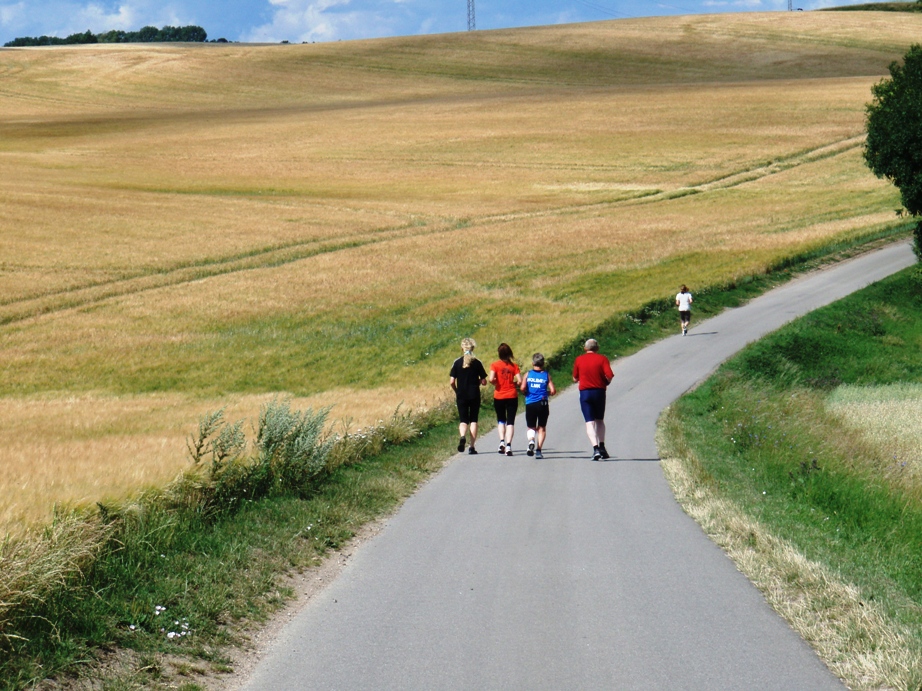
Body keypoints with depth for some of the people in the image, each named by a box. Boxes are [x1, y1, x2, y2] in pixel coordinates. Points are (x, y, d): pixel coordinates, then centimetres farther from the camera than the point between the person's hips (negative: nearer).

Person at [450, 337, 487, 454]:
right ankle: (472, 447, 4)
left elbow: (451, 382, -5)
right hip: (475, 395, 0)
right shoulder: (477, 363, -4)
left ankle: (462, 436, -22)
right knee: (473, 420, 9)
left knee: (463, 420, 8)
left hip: (461, 396, 0)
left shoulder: (457, 362, -4)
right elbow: (484, 382, -2)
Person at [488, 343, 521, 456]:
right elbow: (519, 381, -9)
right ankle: (508, 445, -10)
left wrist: (496, 383, 3)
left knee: (501, 420, 19)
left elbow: (491, 379, -18)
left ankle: (502, 441, -1)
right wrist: (514, 385, 10)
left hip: (499, 397, 0)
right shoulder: (514, 365, -2)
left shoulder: (495, 365, -6)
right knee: (510, 422, 3)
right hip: (512, 396, 0)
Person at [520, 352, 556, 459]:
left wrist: (526, 393, 10)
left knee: (531, 427, 13)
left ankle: (531, 441, -18)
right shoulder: (546, 375, 1)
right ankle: (538, 450, 0)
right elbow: (553, 391, -6)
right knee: (542, 428, 11)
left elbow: (522, 388, -11)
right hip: (542, 404, 0)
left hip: (530, 404, 0)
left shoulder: (528, 374, 1)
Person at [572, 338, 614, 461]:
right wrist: (606, 383, 8)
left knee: (589, 422, -3)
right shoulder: (602, 359, -1)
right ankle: (602, 447, 13)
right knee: (600, 420, 19)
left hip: (584, 392, -1)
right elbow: (609, 376, -12)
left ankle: (595, 448, -19)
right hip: (599, 391, 1)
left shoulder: (579, 360, 3)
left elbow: (575, 379, 9)